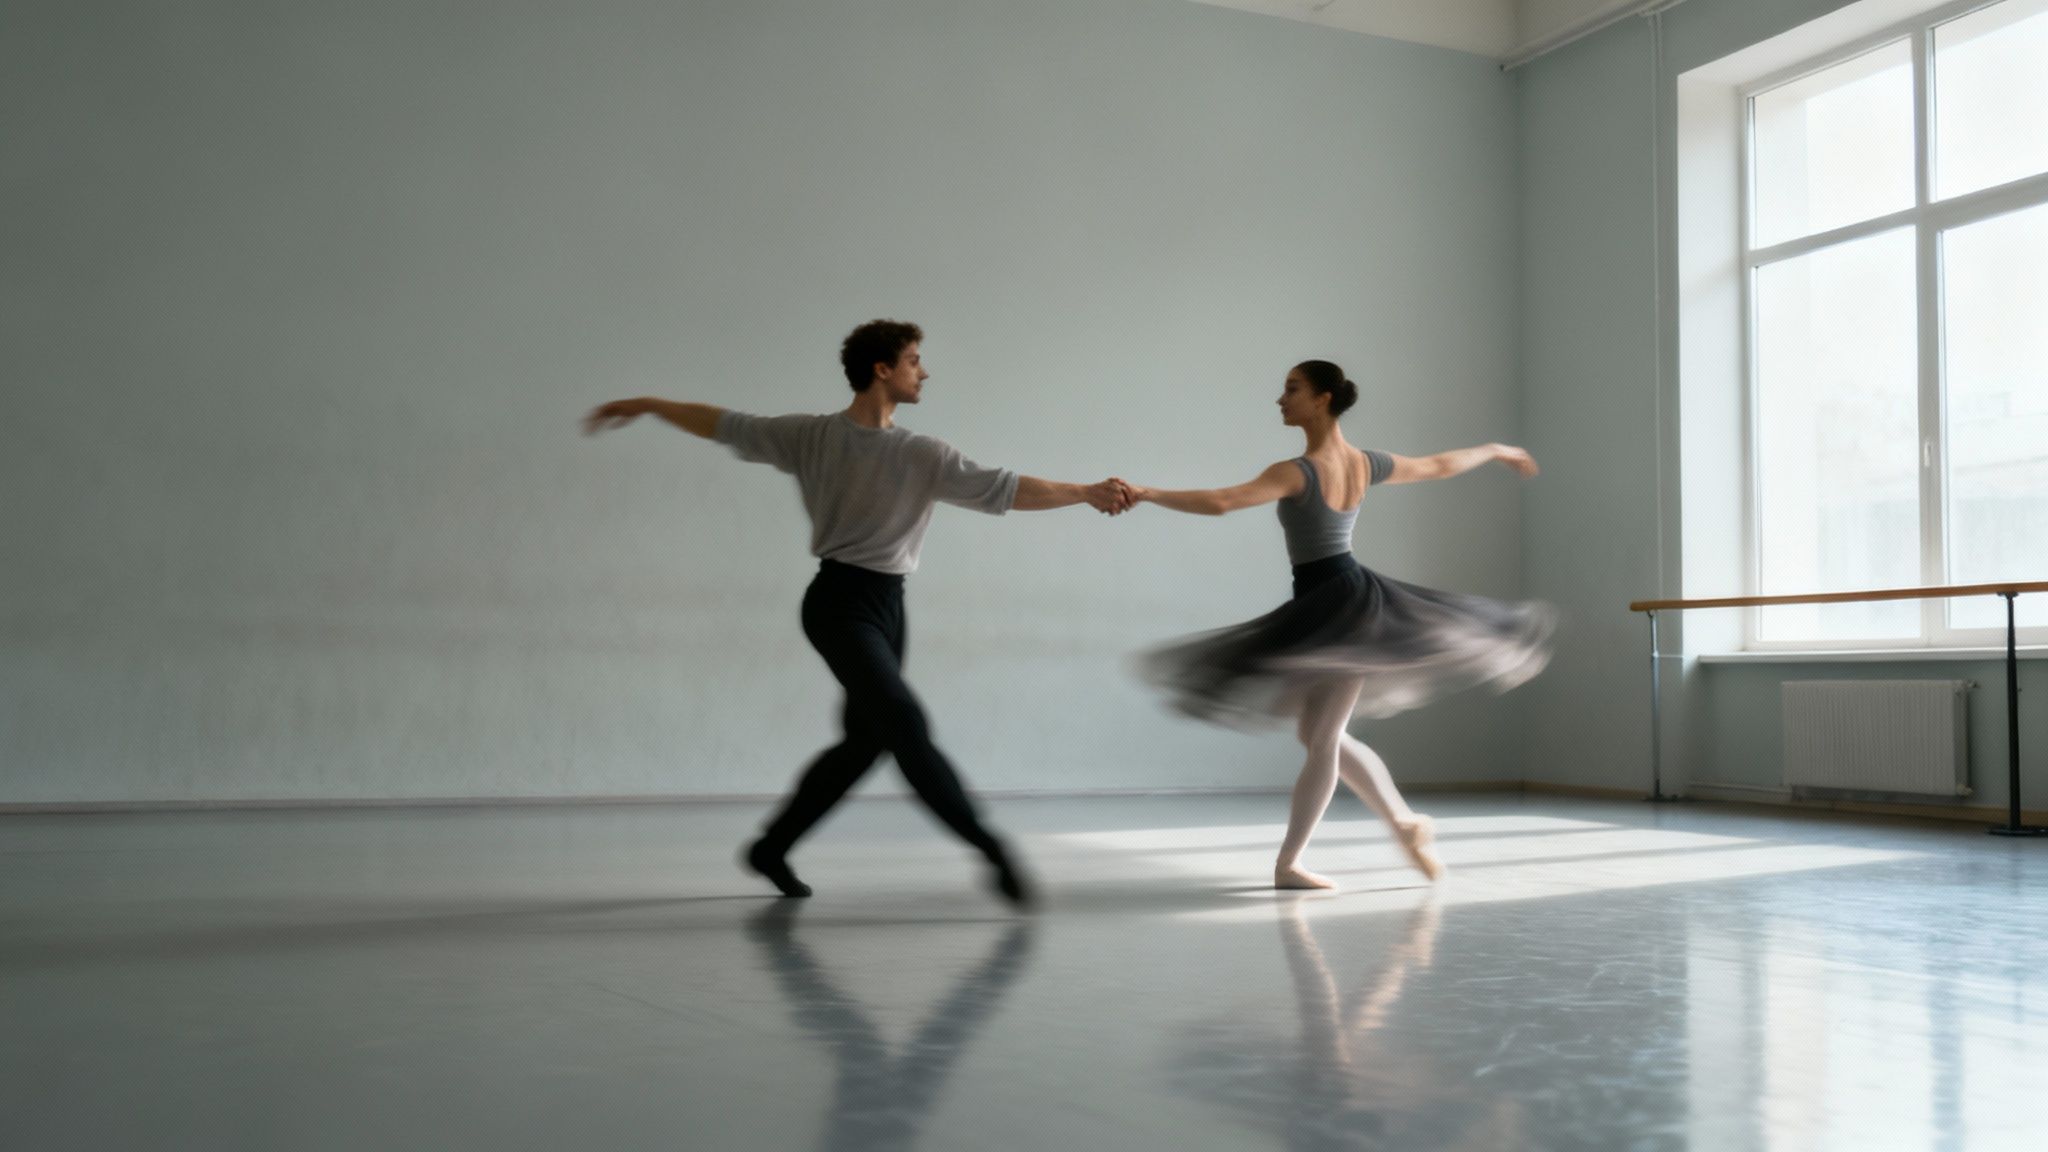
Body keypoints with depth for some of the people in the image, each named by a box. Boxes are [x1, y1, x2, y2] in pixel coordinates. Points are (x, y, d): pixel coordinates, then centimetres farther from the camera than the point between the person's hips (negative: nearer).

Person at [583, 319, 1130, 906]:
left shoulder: (925, 456, 3)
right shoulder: (811, 436, -1)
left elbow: (1007, 489, -5)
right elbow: (725, 425, 9)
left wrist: (1085, 493, -15)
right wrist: (648, 405, 11)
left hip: (888, 605, 5)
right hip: (839, 600, -5)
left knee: (864, 742, 8)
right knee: (905, 723, -18)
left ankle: (771, 847, 24)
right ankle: (990, 847, -18)